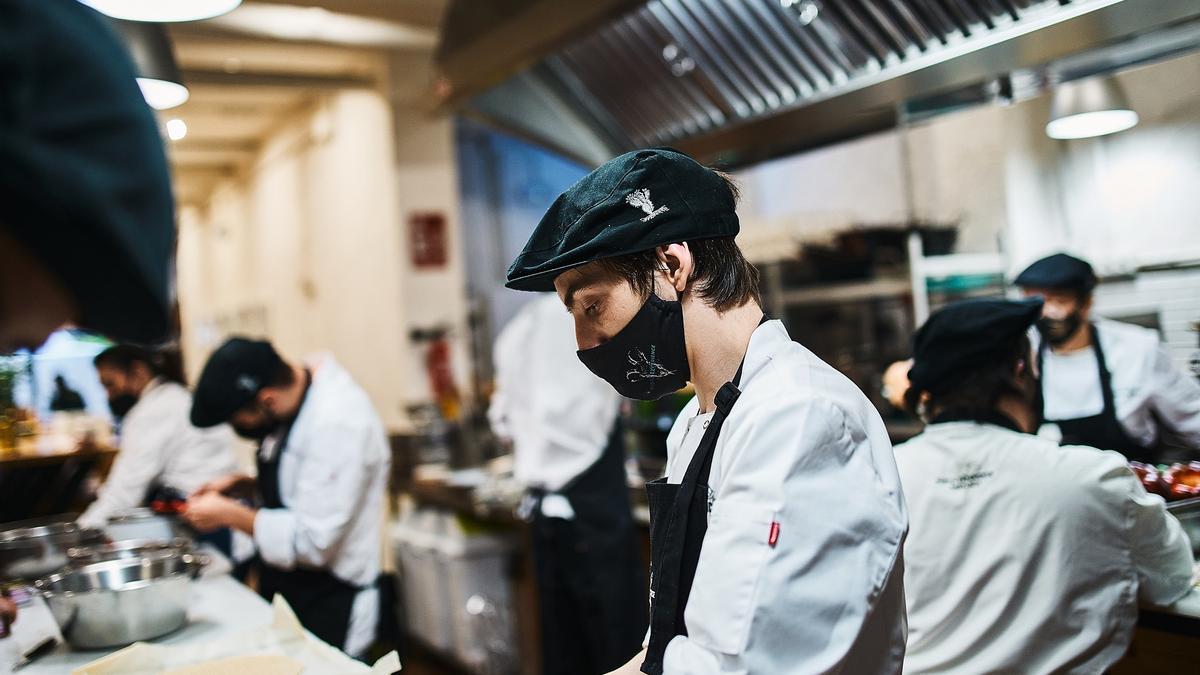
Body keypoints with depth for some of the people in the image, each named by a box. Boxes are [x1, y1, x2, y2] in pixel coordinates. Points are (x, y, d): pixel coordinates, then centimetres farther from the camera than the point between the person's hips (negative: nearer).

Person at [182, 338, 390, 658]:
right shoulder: (295, 393, 0)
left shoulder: (338, 424, -27)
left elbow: (313, 541, -25)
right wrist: (243, 485, 2)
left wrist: (230, 514, -16)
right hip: (283, 588, 8)